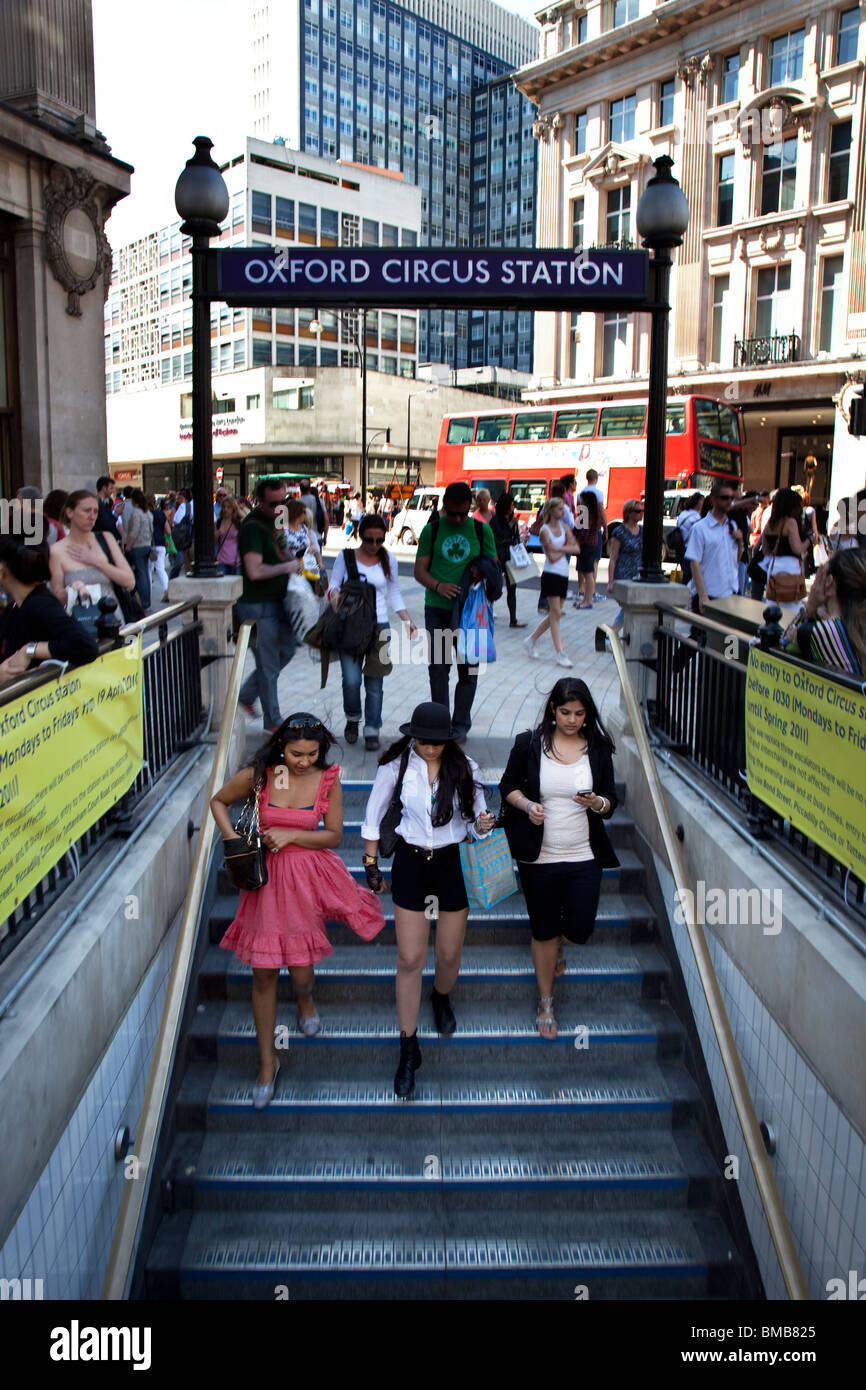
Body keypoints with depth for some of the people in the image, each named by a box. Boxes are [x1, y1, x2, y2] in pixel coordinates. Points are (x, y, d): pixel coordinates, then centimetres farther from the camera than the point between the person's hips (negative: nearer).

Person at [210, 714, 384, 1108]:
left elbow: (334, 836, -2)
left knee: (300, 969, 5)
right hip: (266, 876, 0)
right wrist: (232, 838, -7)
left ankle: (304, 998, 46)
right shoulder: (257, 776, -9)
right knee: (263, 972, 4)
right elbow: (218, 801, 7)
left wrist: (290, 835, -15)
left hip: (308, 875, 0)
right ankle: (267, 1062, 21)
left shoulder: (328, 780, -7)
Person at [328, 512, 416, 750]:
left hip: (379, 626, 1)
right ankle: (352, 719, 18)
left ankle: (372, 730, 10)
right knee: (351, 680, -10)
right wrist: (334, 593, -19)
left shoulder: (387, 560, 8)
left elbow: (394, 594, 13)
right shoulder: (345, 557, 3)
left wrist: (408, 621, 4)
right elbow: (334, 585, 5)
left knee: (374, 682, -1)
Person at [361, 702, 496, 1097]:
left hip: (453, 861, 1)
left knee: (449, 954, 12)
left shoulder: (464, 767, -8)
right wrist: (371, 865, 2)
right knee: (409, 960, 0)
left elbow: (478, 814, 2)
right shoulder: (396, 765, -10)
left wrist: (484, 824, -22)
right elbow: (373, 815, 1)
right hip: (411, 862, -1)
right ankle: (408, 1050, 15)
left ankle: (442, 998, 49)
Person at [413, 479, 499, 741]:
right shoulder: (431, 530, 3)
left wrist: (483, 573, -15)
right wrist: (438, 586, -18)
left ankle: (461, 724, 14)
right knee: (438, 667, 4)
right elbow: (419, 570, 2)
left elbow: (494, 568, 9)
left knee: (468, 669, 3)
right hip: (437, 609, 0)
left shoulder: (482, 531, 5)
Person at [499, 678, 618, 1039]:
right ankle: (545, 1002, 31)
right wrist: (526, 805, -15)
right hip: (539, 857, -1)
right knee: (543, 931, 9)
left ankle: (556, 945, 41)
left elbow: (611, 801, 4)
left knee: (579, 930, 1)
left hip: (584, 857, 1)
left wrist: (597, 803, -19)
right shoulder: (529, 744, -4)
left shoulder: (598, 749, 0)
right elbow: (507, 785, 5)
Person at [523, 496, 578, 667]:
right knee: (556, 613, -8)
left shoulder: (564, 527, 12)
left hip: (563, 575, 7)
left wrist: (559, 548, -12)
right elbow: (552, 557, -14)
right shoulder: (544, 531, -8)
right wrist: (566, 549, -2)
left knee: (555, 614, 9)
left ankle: (531, 640, 23)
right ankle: (560, 654, -7)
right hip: (551, 574, -7)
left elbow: (576, 549, 1)